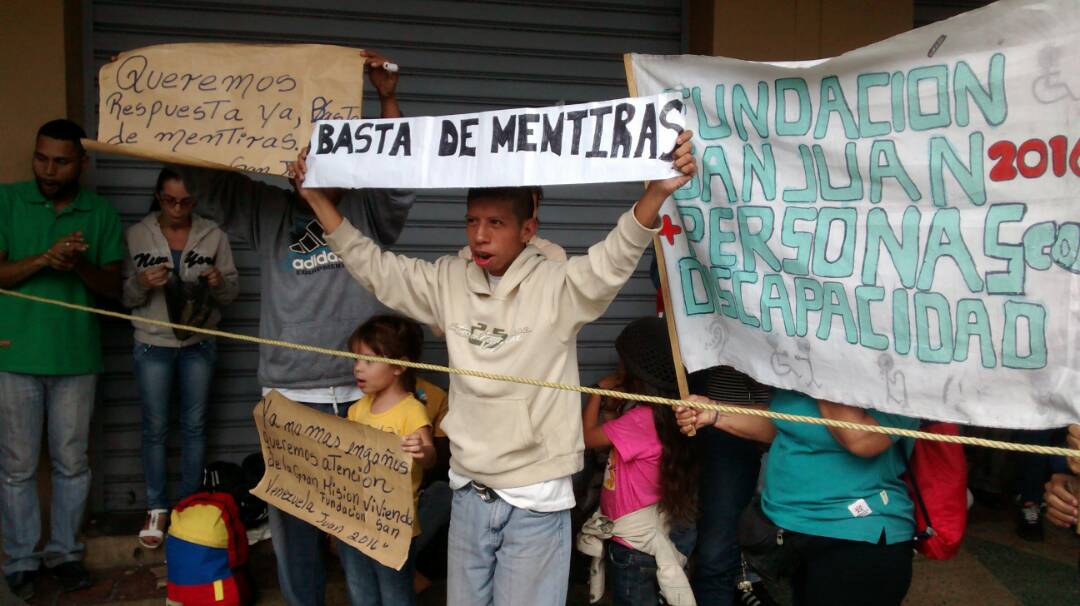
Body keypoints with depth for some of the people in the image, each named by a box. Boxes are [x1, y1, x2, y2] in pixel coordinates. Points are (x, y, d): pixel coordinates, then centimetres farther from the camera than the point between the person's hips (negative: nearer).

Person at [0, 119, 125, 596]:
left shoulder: (101, 212, 5)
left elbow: (113, 285, 2)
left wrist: (81, 266, -18)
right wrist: (43, 259, -21)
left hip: (76, 357, 1)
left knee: (72, 463, 9)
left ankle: (64, 552, 24)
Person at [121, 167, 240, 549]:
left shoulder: (213, 235, -3)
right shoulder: (136, 235, -4)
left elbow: (232, 292, 1)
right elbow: (123, 295, -1)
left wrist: (220, 283, -21)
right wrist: (142, 283, -22)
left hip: (198, 344, 1)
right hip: (153, 345, 0)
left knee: (194, 426, 10)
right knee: (155, 427, 7)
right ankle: (156, 509, 20)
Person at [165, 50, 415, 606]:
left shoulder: (370, 210, 4)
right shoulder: (266, 210, 9)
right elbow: (201, 176, 5)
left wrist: (387, 99, -24)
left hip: (361, 395, -2)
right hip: (288, 397, 2)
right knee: (291, 520, 10)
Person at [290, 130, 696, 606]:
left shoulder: (557, 286, -13)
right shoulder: (449, 281, 2)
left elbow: (613, 259, -29)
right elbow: (371, 266, 10)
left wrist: (657, 190, -46)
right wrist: (317, 196, 7)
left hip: (535, 500, -5)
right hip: (469, 493, 5)